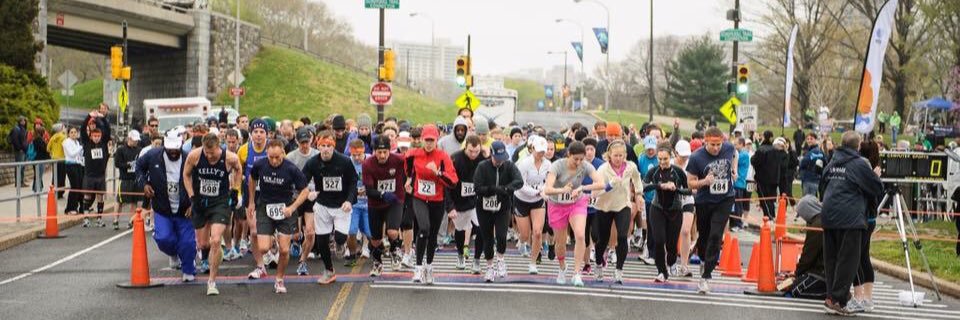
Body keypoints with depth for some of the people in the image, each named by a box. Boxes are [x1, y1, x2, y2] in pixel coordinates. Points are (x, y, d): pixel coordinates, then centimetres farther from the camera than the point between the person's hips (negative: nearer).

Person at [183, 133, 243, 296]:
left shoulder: (230, 158, -17)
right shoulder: (194, 155, -16)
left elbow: (238, 169, 8)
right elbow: (186, 175, 2)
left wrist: (235, 190, 3)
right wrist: (192, 197, -6)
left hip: (220, 202, -2)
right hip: (200, 202, 2)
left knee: (215, 241, -17)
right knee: (202, 244, 12)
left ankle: (212, 281, -3)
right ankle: (205, 257, 51)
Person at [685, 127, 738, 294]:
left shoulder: (729, 148, -9)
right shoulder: (696, 158, -18)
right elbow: (690, 182, -10)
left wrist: (734, 170, 6)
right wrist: (704, 182, -28)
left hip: (725, 200, 0)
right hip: (704, 201, 0)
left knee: (716, 236, -13)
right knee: (703, 235, 15)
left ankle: (706, 277, -11)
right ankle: (703, 260, 48)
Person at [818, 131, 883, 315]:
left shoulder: (831, 163, 14)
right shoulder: (860, 164, -7)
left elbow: (822, 187, 22)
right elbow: (877, 189, -1)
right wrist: (876, 176, 20)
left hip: (829, 217, 7)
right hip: (850, 218, -7)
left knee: (831, 258, 11)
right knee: (848, 259, -3)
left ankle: (832, 295, 15)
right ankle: (836, 300, -7)